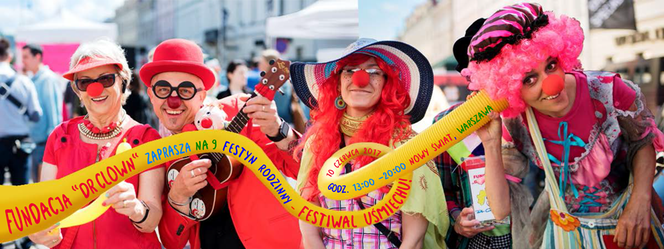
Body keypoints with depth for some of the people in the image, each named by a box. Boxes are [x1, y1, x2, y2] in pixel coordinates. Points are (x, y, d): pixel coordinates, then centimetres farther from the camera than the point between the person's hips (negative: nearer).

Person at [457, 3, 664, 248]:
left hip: (629, 223, 0)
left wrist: (640, 203, -17)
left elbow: (643, 142, -4)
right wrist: (491, 146, -28)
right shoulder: (514, 126, -18)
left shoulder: (607, 91, -23)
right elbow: (501, 210, -19)